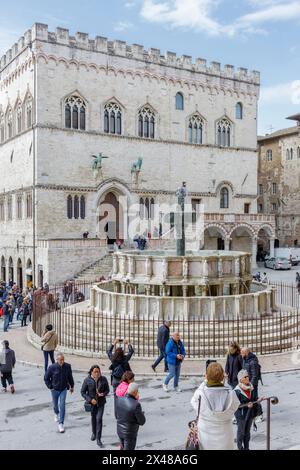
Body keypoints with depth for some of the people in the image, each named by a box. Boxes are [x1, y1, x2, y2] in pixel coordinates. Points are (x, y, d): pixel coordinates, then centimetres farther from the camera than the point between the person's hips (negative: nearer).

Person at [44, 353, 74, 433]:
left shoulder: (67, 366, -13)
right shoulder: (52, 367, -20)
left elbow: (70, 376, 5)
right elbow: (46, 378, -6)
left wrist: (71, 386, 13)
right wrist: (50, 387, -8)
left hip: (63, 389, 0)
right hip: (55, 390, 0)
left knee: (62, 405, -8)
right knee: (55, 405, 18)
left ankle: (61, 424, 0)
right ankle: (56, 414, 53)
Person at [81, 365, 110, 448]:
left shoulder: (103, 379, -10)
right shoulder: (87, 380, -14)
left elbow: (107, 389, 1)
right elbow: (83, 392, -8)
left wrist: (103, 394, -20)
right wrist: (90, 399, -17)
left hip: (101, 402, -1)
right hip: (92, 402, 1)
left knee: (99, 419, -10)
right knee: (93, 418, 19)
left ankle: (98, 439, -2)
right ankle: (94, 433, 45)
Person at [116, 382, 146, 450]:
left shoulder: (120, 399, -11)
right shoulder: (136, 405, -32)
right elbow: (142, 422, -20)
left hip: (120, 430, 7)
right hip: (130, 433, -7)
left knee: (124, 448, 31)